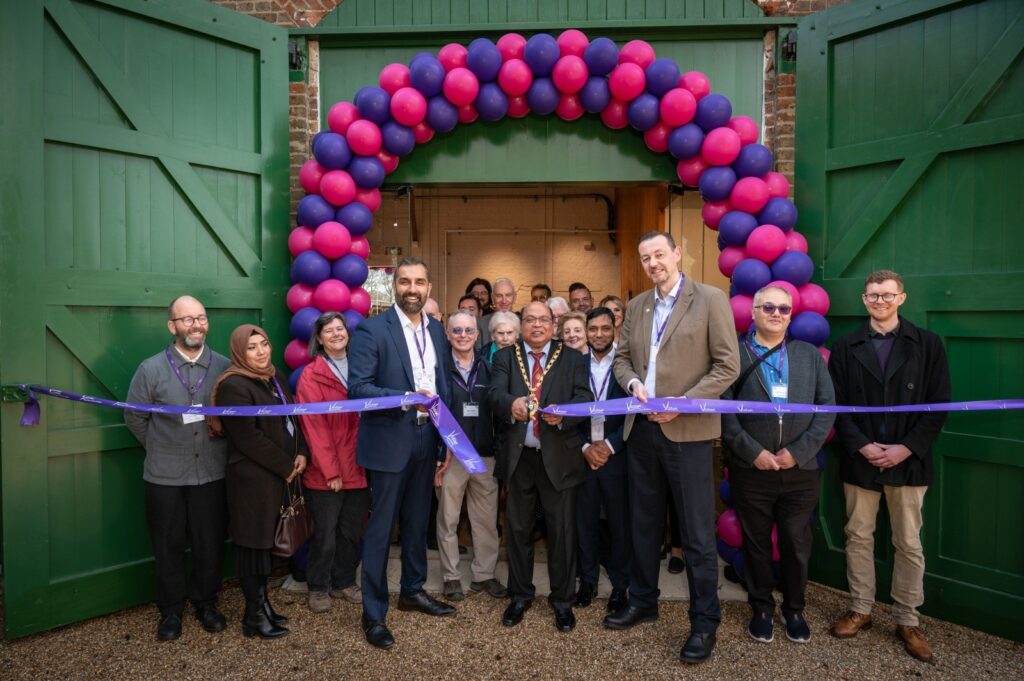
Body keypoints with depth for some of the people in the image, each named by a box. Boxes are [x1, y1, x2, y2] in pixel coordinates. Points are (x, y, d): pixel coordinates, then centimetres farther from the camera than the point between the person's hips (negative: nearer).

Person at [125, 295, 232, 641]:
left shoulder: (225, 367, -5)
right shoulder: (151, 369, -6)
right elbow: (135, 417, 5)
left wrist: (220, 442, 5)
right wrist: (159, 449, 10)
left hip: (212, 474, 0)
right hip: (164, 477, 0)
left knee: (210, 544, 11)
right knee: (168, 546, 12)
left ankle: (206, 603, 32)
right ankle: (171, 610, 32)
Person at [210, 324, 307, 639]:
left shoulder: (276, 377, 11)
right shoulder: (234, 386, -15)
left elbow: (292, 417, 16)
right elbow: (247, 437, -19)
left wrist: (300, 453, 0)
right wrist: (286, 466, -13)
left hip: (279, 473, 8)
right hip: (251, 477, -8)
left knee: (266, 539, 16)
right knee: (252, 542, 4)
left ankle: (263, 604, 28)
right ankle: (255, 615, 17)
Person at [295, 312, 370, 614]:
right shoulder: (311, 375, -7)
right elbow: (314, 426, -11)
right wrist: (330, 470, -13)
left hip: (359, 468, 4)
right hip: (326, 472, -4)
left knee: (351, 532, 15)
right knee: (325, 535, 8)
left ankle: (344, 581, 33)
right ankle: (318, 587, 28)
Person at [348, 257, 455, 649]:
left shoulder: (436, 330, 7)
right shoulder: (372, 330, -11)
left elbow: (443, 387, 11)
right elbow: (358, 388, -17)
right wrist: (406, 398, -29)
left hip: (426, 438, 6)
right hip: (389, 440, -5)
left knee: (418, 521, 19)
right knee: (380, 528, 5)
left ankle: (413, 591, 38)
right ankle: (373, 613, 20)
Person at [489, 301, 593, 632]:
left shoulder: (572, 359, 3)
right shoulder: (505, 357, 4)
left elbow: (585, 398, -8)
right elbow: (495, 393, -12)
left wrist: (564, 413, -29)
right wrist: (511, 404, -35)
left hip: (558, 457, -1)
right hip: (518, 457, 1)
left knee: (562, 530, 8)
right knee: (518, 528, 13)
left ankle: (563, 599, 27)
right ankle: (520, 595, 33)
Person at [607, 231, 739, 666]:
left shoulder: (710, 300, -5)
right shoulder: (635, 306, 12)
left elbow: (727, 364, -9)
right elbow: (622, 357, 16)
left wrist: (684, 403, -18)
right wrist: (633, 383, -6)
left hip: (687, 431, -6)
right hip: (641, 429, 6)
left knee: (697, 532, 3)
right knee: (644, 523, 17)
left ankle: (705, 621, 20)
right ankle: (642, 602, 34)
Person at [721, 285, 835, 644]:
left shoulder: (810, 355, 9)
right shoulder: (733, 354, -1)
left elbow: (827, 408, 2)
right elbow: (723, 410, -7)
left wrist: (798, 452, -9)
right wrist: (753, 452, -14)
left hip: (801, 470, 2)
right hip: (750, 470, -2)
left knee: (796, 544, 13)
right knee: (756, 544, 12)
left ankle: (794, 610, 33)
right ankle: (761, 609, 30)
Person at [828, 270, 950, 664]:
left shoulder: (928, 344, 2)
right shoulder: (845, 347, 4)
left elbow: (939, 405, -2)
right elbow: (837, 404, 1)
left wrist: (907, 448, -12)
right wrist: (861, 445, -11)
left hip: (908, 461, -1)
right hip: (859, 460, 1)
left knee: (909, 544, 8)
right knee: (858, 537, 10)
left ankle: (908, 621, 23)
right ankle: (860, 610, 25)